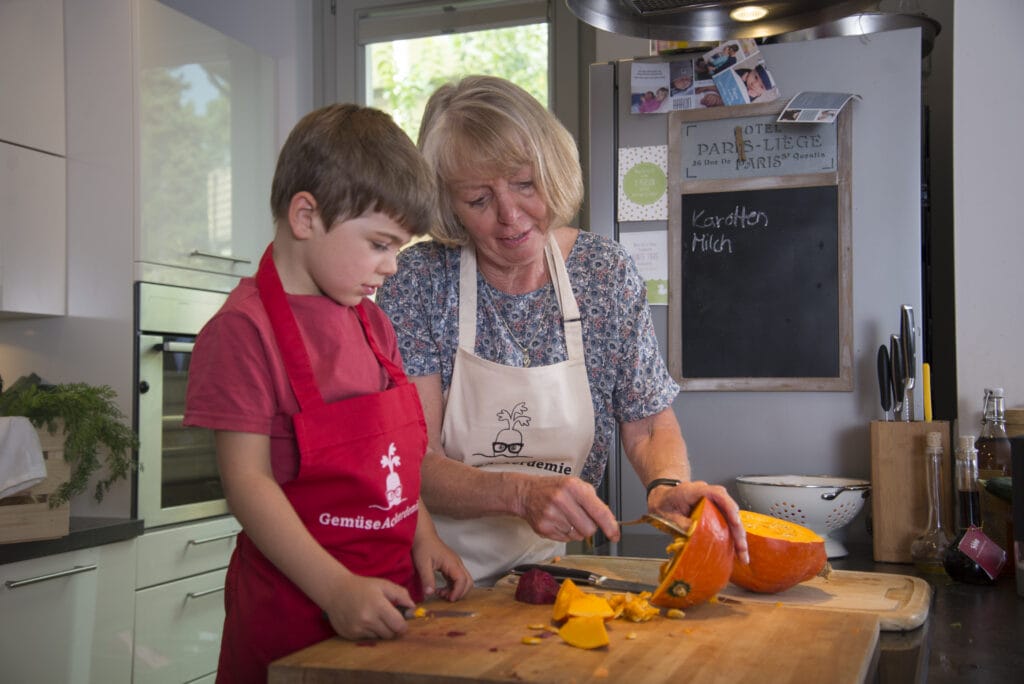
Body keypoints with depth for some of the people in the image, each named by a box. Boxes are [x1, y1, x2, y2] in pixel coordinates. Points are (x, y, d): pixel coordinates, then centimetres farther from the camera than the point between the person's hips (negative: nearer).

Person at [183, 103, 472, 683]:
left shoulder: (371, 322, 10)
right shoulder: (243, 329, -14)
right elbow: (248, 480, -18)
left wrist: (423, 536, 3)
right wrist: (337, 589, -23)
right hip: (297, 609, -7)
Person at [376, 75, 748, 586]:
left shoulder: (606, 271, -1)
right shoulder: (419, 280, -8)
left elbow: (651, 424, 3)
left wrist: (668, 485, -18)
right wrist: (521, 492, -28)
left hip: (546, 566, 1)